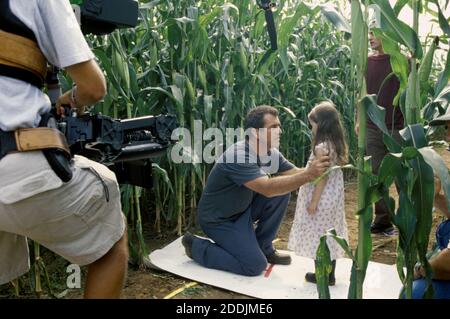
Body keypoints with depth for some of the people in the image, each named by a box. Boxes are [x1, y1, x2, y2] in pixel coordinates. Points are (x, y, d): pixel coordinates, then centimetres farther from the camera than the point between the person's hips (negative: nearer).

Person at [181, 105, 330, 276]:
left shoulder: (271, 153, -4)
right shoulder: (238, 156, -31)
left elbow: (296, 174, -7)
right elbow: (267, 188, -41)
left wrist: (316, 169, -27)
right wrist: (308, 175, -43)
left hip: (243, 210, 8)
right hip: (218, 219, -8)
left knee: (282, 191, -10)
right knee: (255, 265, -16)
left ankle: (263, 246, 7)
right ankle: (197, 246, 2)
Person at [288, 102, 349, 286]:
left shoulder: (322, 147, -21)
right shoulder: (336, 144, 7)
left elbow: (322, 176, -22)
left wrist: (314, 201, -18)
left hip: (322, 198, -9)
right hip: (333, 197, 9)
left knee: (319, 235, 2)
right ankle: (329, 273, 25)